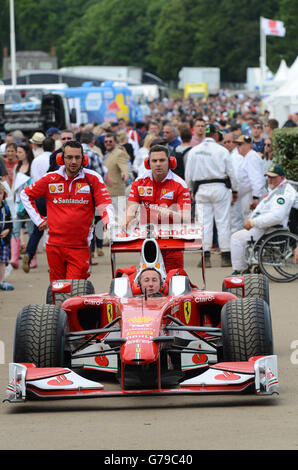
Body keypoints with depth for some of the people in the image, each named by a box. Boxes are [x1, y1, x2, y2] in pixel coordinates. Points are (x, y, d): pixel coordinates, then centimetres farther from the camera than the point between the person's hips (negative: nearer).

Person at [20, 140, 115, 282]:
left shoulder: (92, 178, 0)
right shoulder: (51, 179, 4)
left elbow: (105, 205, -4)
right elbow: (26, 195, 17)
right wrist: (38, 220, 9)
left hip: (80, 247, -2)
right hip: (55, 245, 2)